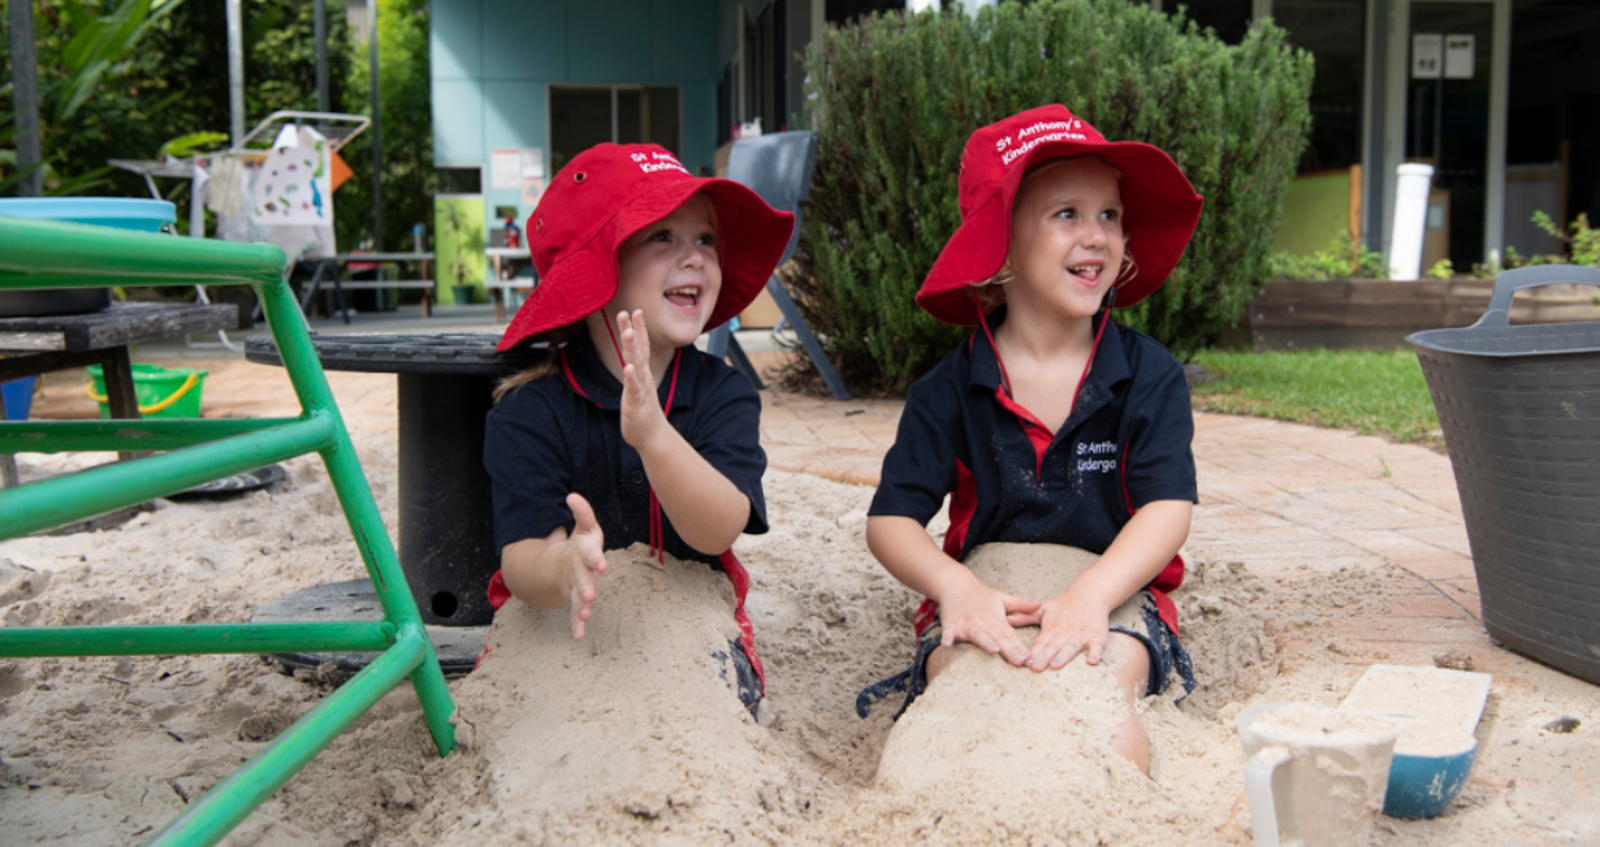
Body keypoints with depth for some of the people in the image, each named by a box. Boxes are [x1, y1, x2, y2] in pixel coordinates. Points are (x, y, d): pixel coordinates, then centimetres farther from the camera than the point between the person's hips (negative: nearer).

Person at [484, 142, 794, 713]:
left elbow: (719, 531, -23)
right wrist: (562, 569, -47)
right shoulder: (529, 410, -12)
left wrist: (653, 435, -42)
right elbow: (520, 563, -22)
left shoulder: (723, 393, -6)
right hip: (561, 626, -1)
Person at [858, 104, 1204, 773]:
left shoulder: (1150, 375, -1)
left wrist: (1089, 595, -31)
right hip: (984, 599, 1)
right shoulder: (951, 390, -1)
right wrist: (954, 585, -27)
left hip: (1116, 596, 0)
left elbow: (1168, 508, -12)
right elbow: (891, 519, -5)